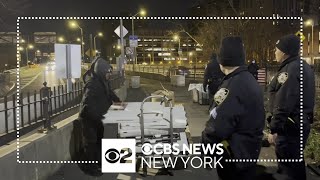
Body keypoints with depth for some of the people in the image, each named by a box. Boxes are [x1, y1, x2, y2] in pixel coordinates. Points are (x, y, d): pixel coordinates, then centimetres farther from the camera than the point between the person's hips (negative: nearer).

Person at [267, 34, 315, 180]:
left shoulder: (290, 70, -20)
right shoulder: (303, 66, 13)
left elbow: (283, 104, -25)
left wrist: (274, 129, -20)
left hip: (290, 126, -11)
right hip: (301, 122, 11)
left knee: (289, 165, -1)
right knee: (295, 161, 21)